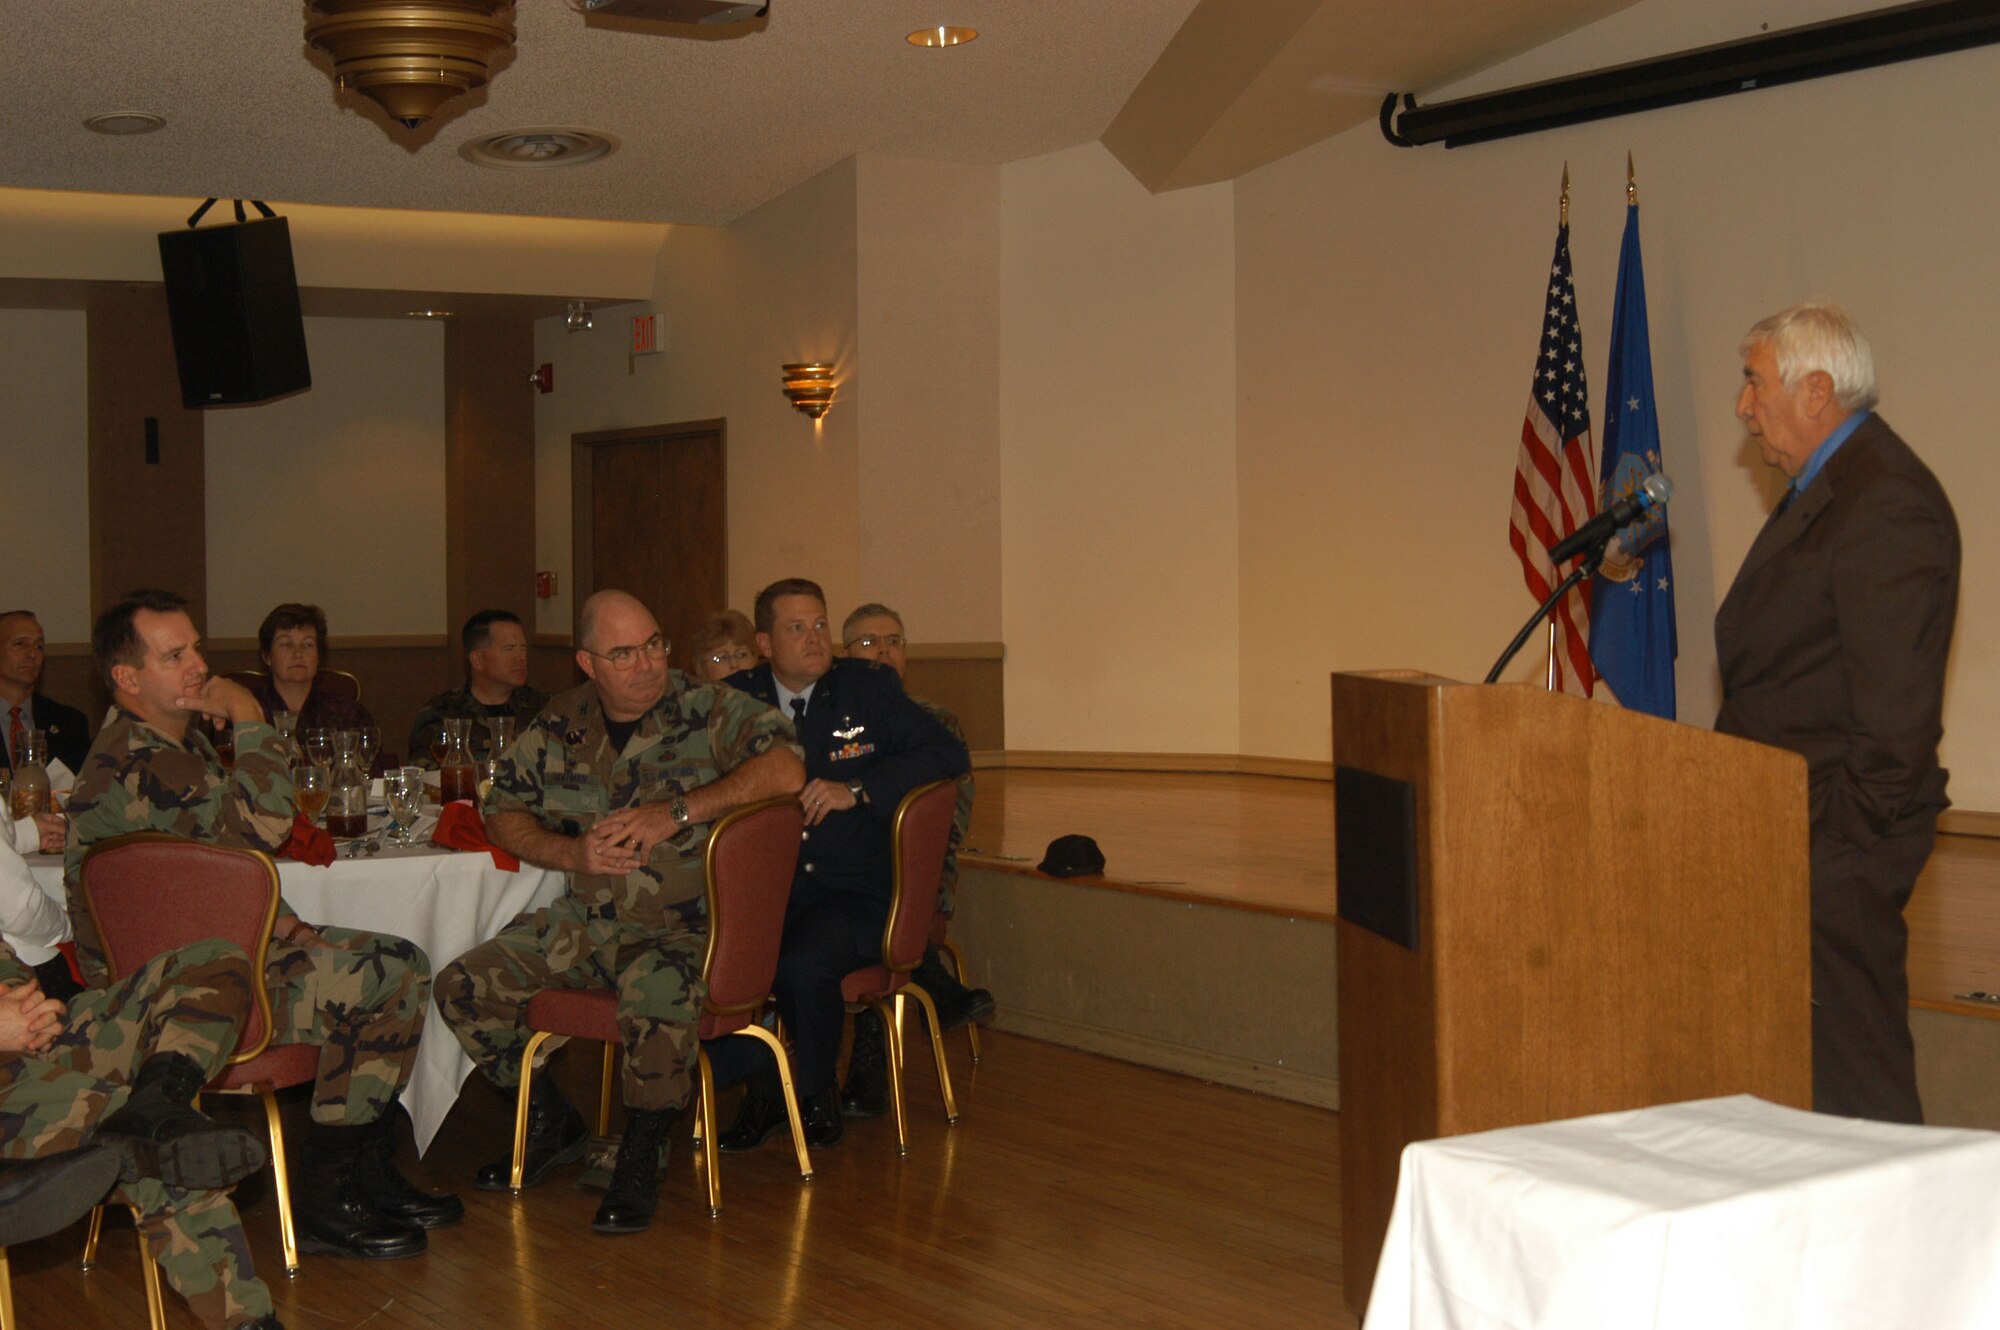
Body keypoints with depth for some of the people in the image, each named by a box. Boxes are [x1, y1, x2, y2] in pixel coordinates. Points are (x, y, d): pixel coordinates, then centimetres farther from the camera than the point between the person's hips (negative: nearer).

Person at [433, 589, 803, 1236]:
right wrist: (573, 851, -6)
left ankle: (640, 1158, -13)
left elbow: (785, 770, -20)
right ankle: (552, 1126, 16)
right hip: (590, 919, 6)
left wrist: (677, 812, -23)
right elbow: (503, 814, 14)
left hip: (687, 924, -6)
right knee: (463, 987, -5)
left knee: (655, 993, -38)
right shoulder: (560, 726, 9)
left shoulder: (707, 709, -5)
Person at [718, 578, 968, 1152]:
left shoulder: (869, 688, 5)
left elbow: (948, 752, -3)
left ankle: (816, 1094, 0)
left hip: (857, 894, -2)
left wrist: (857, 790, -15)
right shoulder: (735, 699, 9)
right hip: (768, 889, 2)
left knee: (804, 964, -32)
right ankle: (762, 1088, -2)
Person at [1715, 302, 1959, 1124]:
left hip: (1840, 836, -10)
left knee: (1853, 1068, -5)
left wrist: (1855, 833, -20)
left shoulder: (1886, 504, -17)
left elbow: (1897, 702, -21)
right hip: (1791, 816, 10)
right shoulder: (1823, 488, 17)